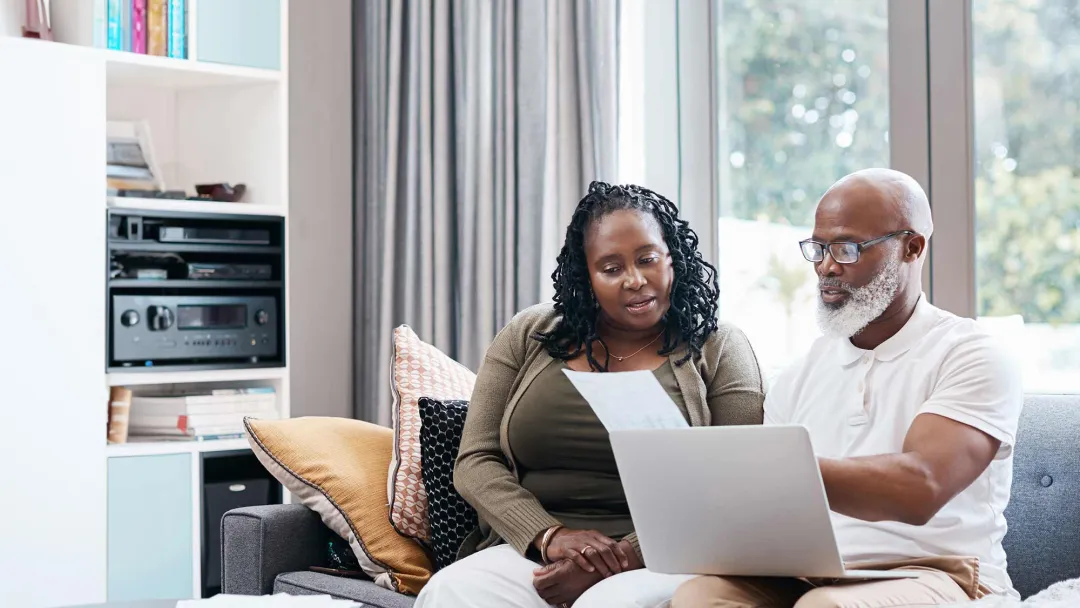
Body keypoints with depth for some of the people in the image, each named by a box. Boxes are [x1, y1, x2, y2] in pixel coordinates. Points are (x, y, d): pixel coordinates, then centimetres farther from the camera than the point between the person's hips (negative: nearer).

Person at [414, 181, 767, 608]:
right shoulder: (527, 337, 13)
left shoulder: (719, 350, 6)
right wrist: (549, 536, -10)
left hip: (656, 561, -2)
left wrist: (624, 556, -15)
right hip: (531, 552, 3)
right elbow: (475, 462, 8)